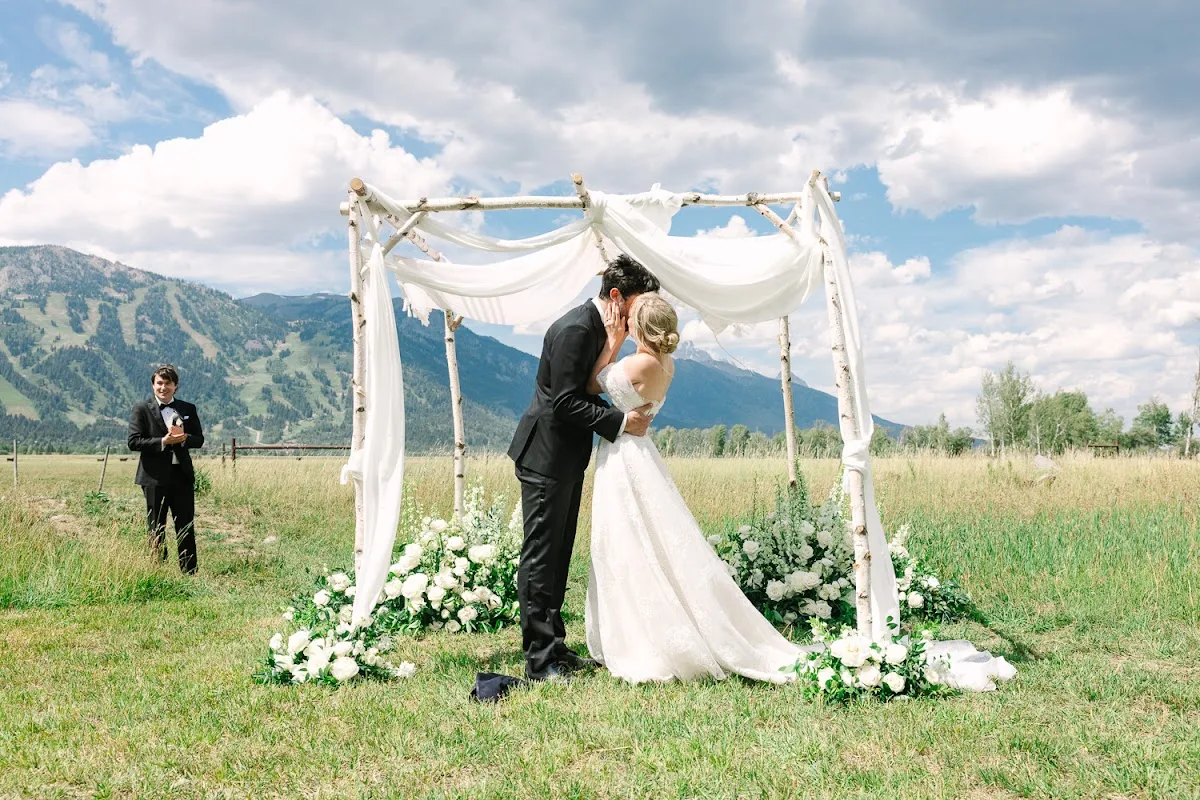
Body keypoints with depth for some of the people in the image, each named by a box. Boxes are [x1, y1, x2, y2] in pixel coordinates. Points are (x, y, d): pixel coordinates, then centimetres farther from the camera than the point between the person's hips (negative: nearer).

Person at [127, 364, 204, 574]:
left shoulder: (188, 409, 10)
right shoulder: (141, 410, 0)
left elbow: (199, 439, 8)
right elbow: (134, 442, -8)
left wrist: (183, 438, -13)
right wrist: (163, 442, -18)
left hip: (182, 475, 3)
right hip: (155, 477, -3)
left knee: (186, 527, 5)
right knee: (156, 529, 5)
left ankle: (190, 572, 11)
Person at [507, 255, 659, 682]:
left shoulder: (597, 327, 12)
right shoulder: (576, 329, -19)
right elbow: (565, 403, -23)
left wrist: (625, 415, 5)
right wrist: (620, 422, -19)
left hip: (567, 458, 10)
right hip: (546, 457, -10)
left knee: (558, 556, 13)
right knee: (541, 557, -6)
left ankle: (554, 648, 21)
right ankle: (539, 660, -2)